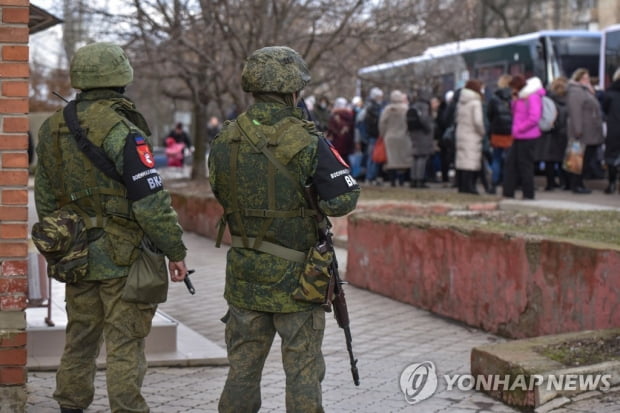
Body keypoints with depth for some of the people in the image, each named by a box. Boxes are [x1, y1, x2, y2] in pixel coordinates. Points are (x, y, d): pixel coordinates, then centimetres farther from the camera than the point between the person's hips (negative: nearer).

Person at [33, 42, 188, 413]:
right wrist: (175, 250, -11)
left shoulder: (53, 130, 6)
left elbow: (45, 198, 14)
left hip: (77, 255, 7)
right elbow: (151, 202, -20)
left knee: (80, 340, 19)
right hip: (122, 257, -7)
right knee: (125, 346, -1)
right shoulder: (122, 132, -18)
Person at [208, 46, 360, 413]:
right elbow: (344, 200, -14)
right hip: (294, 275, -5)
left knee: (243, 363, 16)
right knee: (303, 368, 5)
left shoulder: (226, 141, -1)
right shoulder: (306, 141, -17)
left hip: (245, 273, 5)